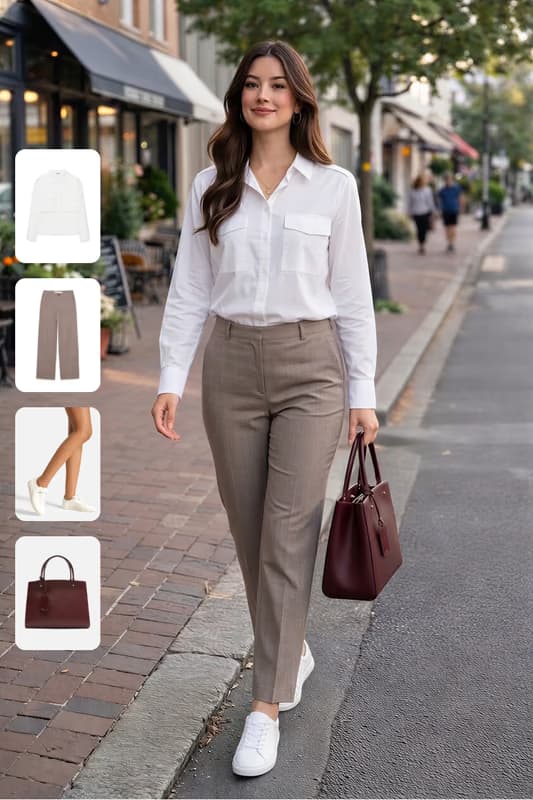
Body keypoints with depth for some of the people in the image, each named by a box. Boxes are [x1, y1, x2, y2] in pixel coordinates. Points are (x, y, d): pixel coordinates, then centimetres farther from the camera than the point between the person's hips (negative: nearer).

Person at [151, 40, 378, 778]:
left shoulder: (334, 186, 1)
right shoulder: (210, 187, 6)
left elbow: (352, 295, 1)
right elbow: (189, 290, 5)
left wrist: (364, 394, -1)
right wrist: (171, 378, -3)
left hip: (310, 365, -3)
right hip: (232, 365, 3)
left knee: (288, 534, -7)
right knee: (249, 532, 11)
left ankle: (267, 704, 2)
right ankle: (291, 649, 35)